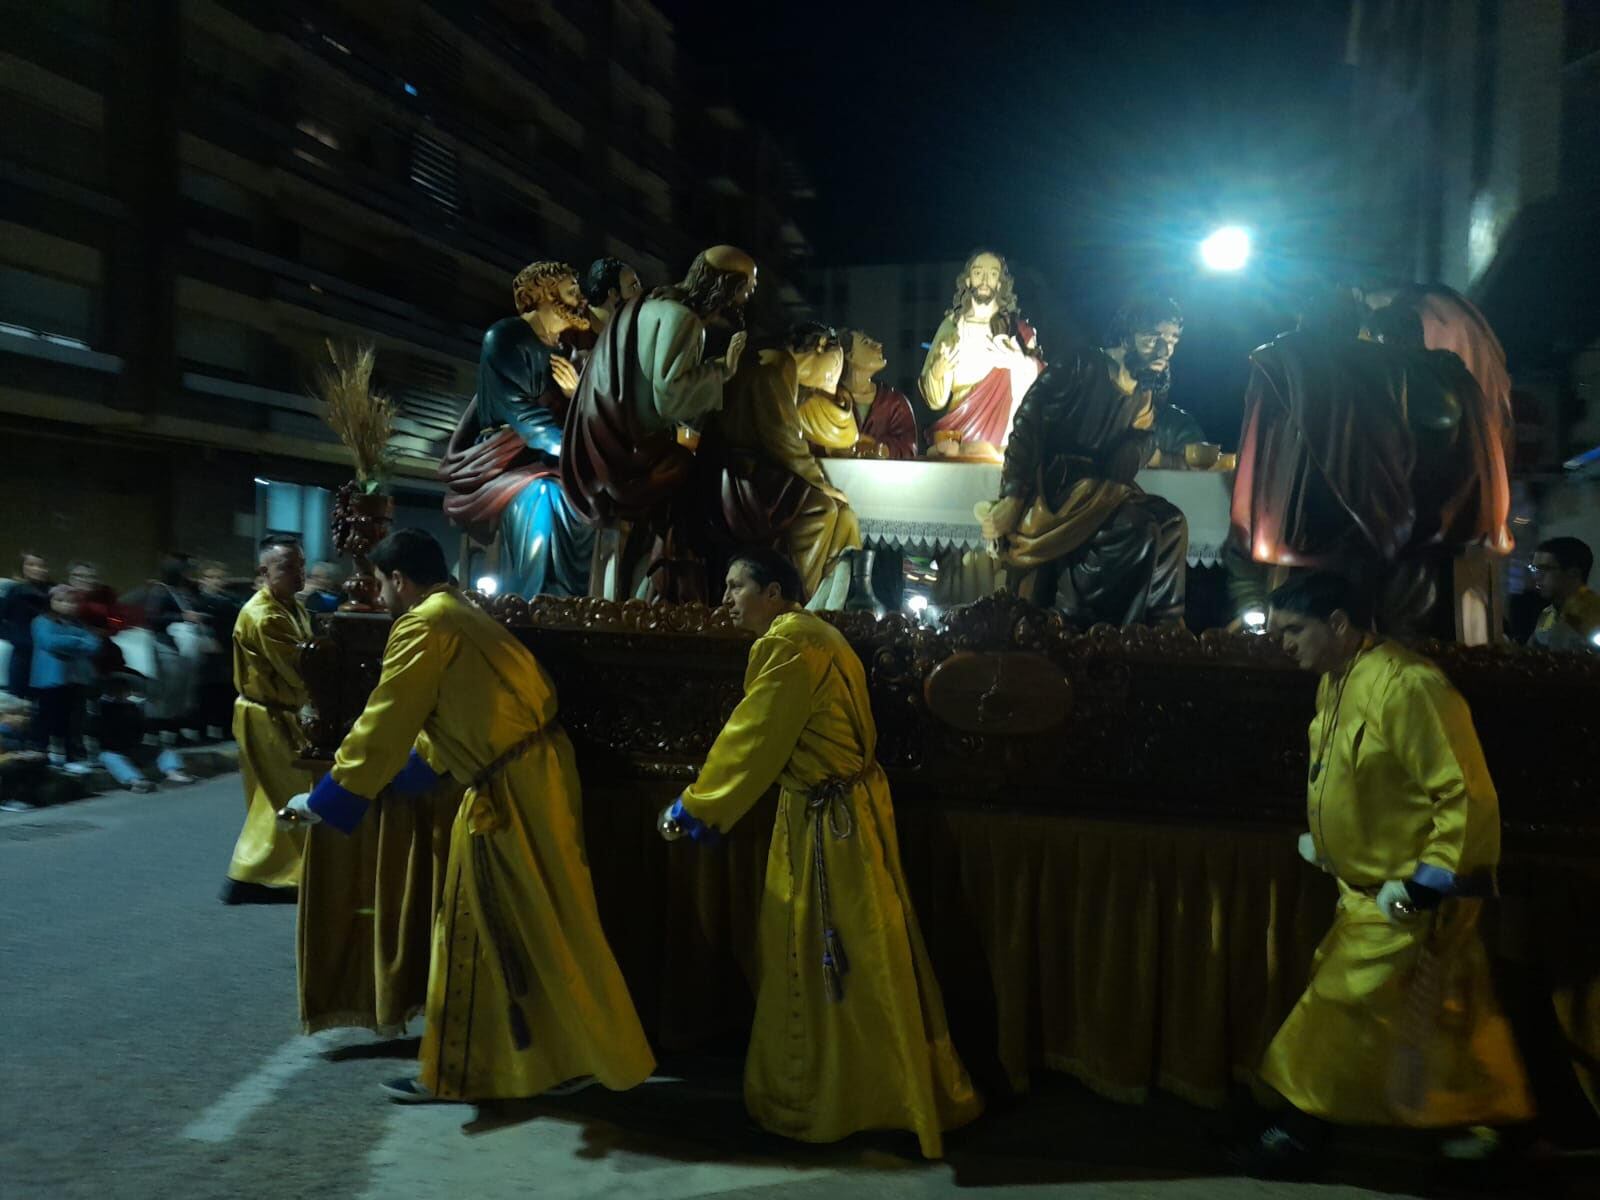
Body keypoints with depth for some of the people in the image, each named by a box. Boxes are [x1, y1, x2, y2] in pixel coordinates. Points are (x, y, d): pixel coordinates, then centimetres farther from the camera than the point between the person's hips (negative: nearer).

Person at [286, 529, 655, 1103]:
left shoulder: (424, 626, -13)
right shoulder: (461, 615, 17)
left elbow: (385, 723, -11)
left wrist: (327, 797, -1)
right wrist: (401, 773, 40)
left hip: (517, 789, -10)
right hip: (522, 779, 10)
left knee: (544, 929, 2)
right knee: (479, 926, 17)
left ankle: (607, 1057, 15)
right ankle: (458, 1070, 28)